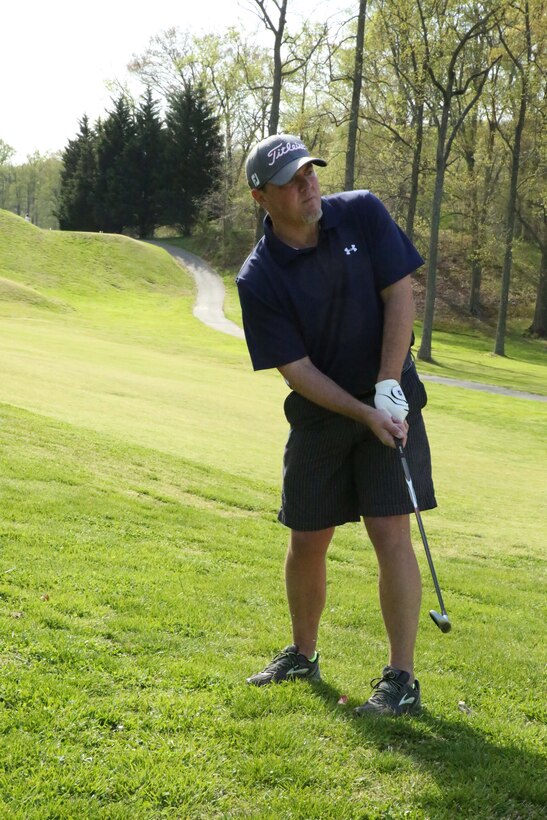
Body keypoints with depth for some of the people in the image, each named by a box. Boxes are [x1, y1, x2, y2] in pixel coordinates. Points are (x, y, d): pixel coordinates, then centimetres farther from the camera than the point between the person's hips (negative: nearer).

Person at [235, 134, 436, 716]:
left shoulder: (362, 214, -9)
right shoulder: (258, 279, -13)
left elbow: (400, 294, -10)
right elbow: (296, 369, -13)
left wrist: (387, 391, -17)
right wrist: (364, 414, -23)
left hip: (390, 400, -1)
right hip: (320, 414, 1)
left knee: (390, 533, -10)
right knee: (307, 540, 9)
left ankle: (401, 679, -3)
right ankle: (302, 654, 32)